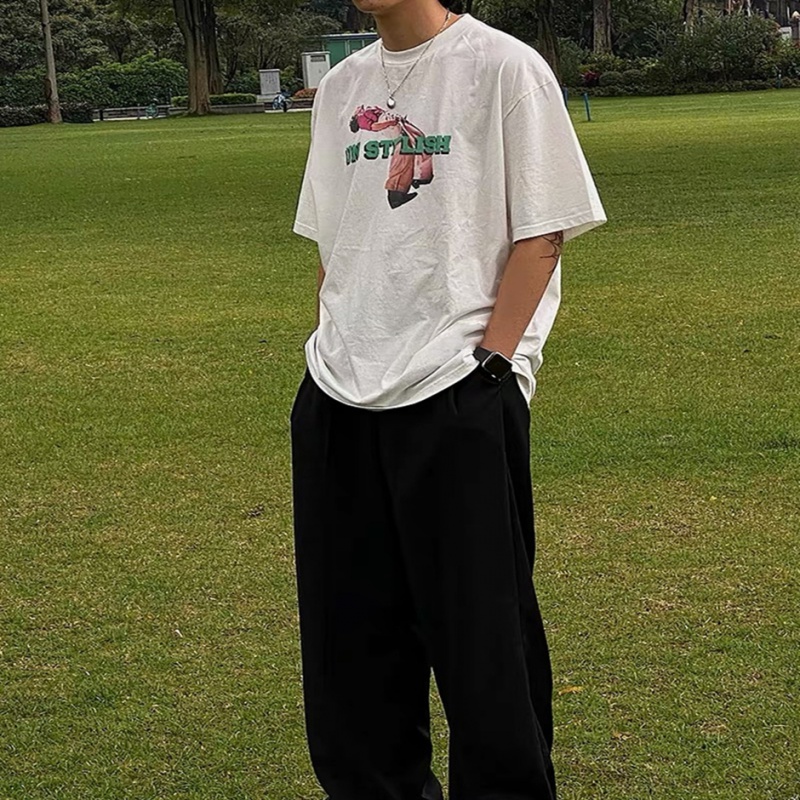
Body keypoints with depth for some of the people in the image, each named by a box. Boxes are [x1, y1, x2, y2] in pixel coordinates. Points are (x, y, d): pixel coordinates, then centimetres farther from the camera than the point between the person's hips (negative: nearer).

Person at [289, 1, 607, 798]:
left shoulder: (503, 66, -4)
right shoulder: (341, 86, 15)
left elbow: (541, 232, -7)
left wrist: (487, 361, -13)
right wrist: (332, 349, 11)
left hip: (459, 397, -6)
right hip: (339, 398, 6)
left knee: (480, 627, -1)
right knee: (347, 626, 12)